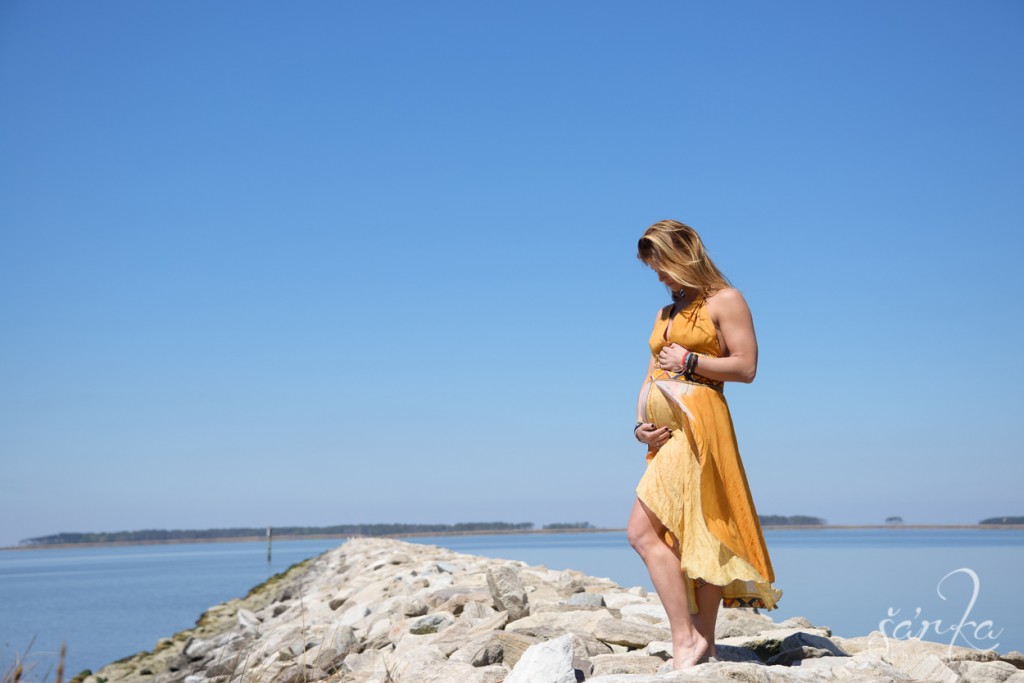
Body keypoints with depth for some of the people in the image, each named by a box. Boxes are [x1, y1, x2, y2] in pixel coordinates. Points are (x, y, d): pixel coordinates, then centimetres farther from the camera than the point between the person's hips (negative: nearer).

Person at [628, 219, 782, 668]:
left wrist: (689, 362, -10)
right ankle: (703, 645, 9)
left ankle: (686, 640, -14)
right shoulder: (666, 314, 24)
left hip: (698, 423, -8)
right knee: (687, 538, 6)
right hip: (668, 431, 8)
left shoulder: (725, 301, 2)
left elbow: (746, 367, -6)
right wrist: (641, 425, 5)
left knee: (643, 531, -17)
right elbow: (651, 377, 20)